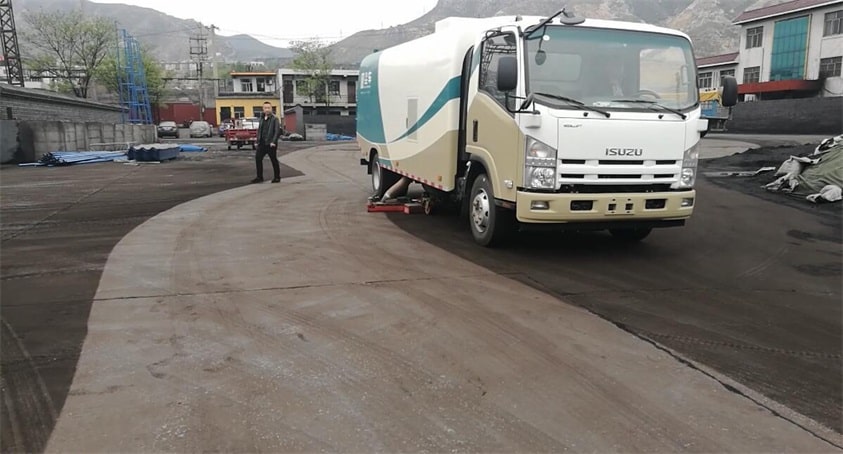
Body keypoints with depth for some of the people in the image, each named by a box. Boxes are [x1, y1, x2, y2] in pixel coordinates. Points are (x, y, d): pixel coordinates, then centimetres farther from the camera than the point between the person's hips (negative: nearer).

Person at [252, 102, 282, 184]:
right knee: (258, 158, 2)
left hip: (270, 144, -6)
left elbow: (277, 131, -13)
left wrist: (273, 142, -20)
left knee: (274, 160, 2)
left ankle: (277, 177, 13)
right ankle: (259, 177, 10)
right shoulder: (262, 118, 15)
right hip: (262, 143, 6)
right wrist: (258, 140, 10)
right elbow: (259, 130, 20)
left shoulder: (275, 119, -6)